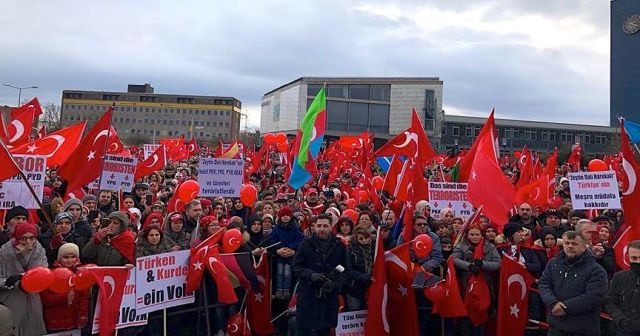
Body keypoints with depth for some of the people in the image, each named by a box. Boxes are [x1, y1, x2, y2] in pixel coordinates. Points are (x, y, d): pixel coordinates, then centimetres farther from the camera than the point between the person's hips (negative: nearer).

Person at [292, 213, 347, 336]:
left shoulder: (339, 246, 5)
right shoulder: (306, 244, 1)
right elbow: (296, 267, 1)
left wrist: (335, 284, -14)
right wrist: (311, 274, -17)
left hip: (330, 296, 1)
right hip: (307, 294, -1)